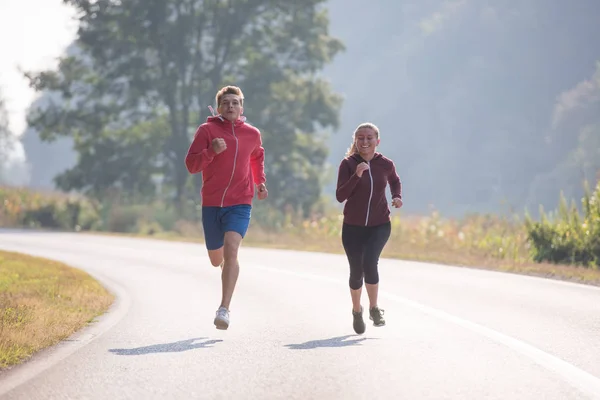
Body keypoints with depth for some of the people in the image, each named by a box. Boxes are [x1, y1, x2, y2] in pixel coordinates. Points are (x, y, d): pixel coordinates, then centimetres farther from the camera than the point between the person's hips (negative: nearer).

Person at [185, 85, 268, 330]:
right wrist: (211, 151, -24)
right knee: (216, 260, 13)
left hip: (240, 203, -1)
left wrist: (260, 182, 17)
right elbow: (191, 165, -9)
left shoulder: (252, 134, 7)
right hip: (211, 204, 1)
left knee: (231, 250, -23)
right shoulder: (207, 130, -2)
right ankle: (227, 264, 54)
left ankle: (224, 309, -27)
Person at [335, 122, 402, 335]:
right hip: (353, 227, 0)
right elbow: (340, 196, -15)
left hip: (380, 225, 0)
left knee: (370, 262, -22)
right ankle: (356, 311, 31)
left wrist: (397, 197, -1)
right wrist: (356, 176, -26)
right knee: (356, 271, 4)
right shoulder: (348, 164, -8)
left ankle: (374, 308, -2)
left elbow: (395, 182, 19)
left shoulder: (386, 164, -3)